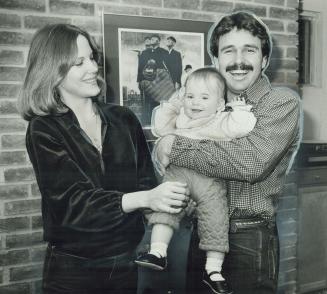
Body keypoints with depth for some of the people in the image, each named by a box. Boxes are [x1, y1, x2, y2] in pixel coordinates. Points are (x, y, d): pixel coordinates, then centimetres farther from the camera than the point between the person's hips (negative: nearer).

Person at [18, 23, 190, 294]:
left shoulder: (123, 118, 2)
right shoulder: (43, 130, -9)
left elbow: (146, 182, 0)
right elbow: (72, 203, -20)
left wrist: (164, 195, -22)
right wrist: (145, 198, -33)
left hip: (127, 262, 4)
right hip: (73, 270, -3)